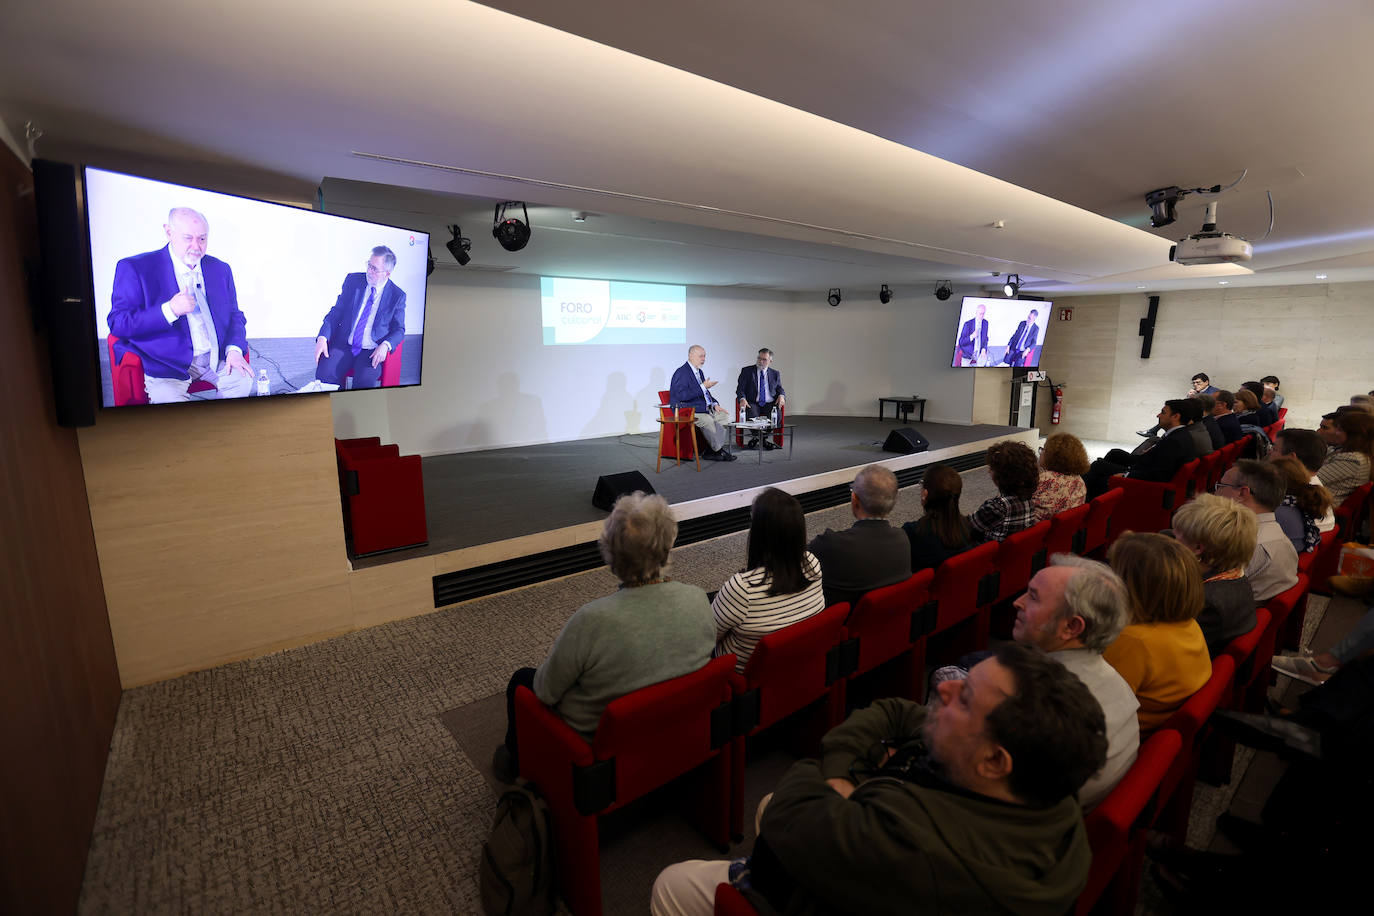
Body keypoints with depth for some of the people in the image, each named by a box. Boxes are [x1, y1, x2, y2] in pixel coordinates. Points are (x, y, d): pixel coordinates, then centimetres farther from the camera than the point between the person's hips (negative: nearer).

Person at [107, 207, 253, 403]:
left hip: (216, 361, 5)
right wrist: (169, 310, -24)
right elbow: (117, 324, -8)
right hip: (166, 366, -5)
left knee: (244, 381, -20)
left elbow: (235, 316, 15)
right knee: (169, 400, -28)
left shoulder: (220, 269, 11)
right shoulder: (135, 268, -3)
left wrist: (234, 349, -5)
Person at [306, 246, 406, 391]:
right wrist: (322, 337, -9)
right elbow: (336, 312, 7)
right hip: (343, 345, 3)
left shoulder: (398, 296, 0)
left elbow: (399, 330, 3)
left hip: (372, 351, -2)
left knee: (365, 380, -31)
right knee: (324, 373, -23)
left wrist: (386, 345, -19)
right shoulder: (353, 280, 6)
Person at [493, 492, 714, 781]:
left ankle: (513, 762, 48)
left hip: (596, 738, -5)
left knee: (521, 679, 21)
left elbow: (546, 691, -20)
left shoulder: (592, 621, -36)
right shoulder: (698, 599, -21)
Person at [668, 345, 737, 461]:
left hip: (705, 408, 10)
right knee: (708, 421, -32)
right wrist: (703, 387, -22)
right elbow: (682, 396, -25)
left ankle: (710, 451, -5)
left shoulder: (699, 372, 18)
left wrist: (715, 404, 8)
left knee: (725, 416, -3)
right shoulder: (682, 372, -13)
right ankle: (719, 451, -12)